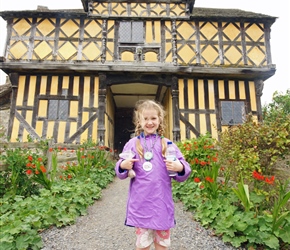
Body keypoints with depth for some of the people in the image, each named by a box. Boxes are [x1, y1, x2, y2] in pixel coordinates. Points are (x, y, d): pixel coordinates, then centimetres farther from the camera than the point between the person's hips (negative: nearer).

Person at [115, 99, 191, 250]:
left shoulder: (167, 144, 1)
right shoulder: (132, 143, 1)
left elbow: (182, 173, 2)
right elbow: (121, 173, 6)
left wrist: (179, 168, -20)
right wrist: (123, 165, -16)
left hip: (162, 202, 1)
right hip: (140, 203, -1)